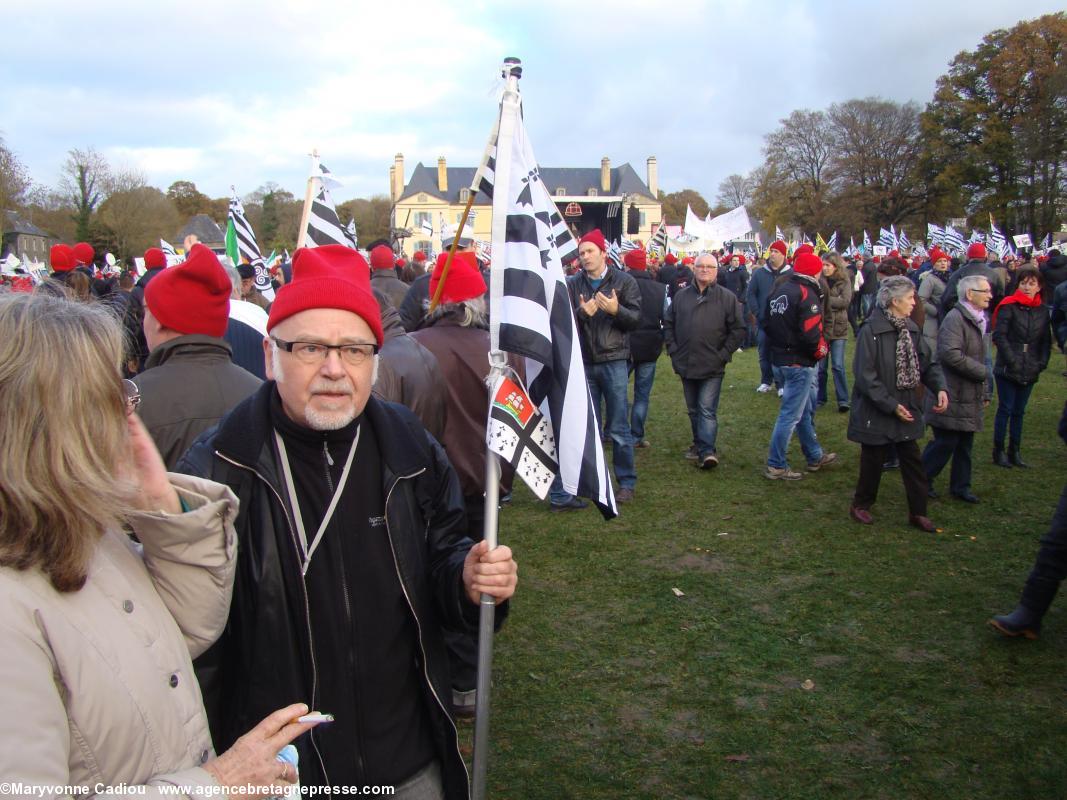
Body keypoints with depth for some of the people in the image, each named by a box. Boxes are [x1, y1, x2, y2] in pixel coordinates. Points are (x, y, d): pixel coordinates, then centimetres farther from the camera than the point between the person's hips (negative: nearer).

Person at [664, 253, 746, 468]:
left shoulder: (727, 297, -3)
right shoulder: (681, 296, 7)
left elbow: (739, 329, -2)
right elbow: (668, 324, 14)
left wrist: (724, 354, -8)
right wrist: (673, 349, 5)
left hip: (712, 368, -4)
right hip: (686, 365, 4)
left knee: (707, 410, -9)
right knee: (693, 410, 15)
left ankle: (706, 450, -10)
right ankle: (700, 444, 28)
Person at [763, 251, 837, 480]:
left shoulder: (780, 290, 10)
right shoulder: (806, 294, -18)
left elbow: (768, 323, 16)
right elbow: (811, 333, -24)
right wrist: (821, 350, -7)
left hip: (781, 356, 10)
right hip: (800, 361, -10)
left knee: (805, 410, 21)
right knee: (791, 414, -2)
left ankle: (815, 456, 33)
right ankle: (776, 466, 3)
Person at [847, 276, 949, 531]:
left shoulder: (910, 329, 3)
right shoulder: (871, 331, -19)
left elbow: (927, 362, 7)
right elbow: (865, 376, -20)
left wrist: (940, 388, -12)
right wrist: (891, 405, -20)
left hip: (906, 408, 6)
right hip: (876, 412, -6)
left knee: (913, 461, 10)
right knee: (873, 460, 8)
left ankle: (917, 512, 22)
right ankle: (860, 505, 29)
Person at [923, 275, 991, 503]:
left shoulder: (977, 319, 16)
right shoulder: (955, 318, -17)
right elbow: (950, 354, -29)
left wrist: (983, 393, 22)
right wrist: (982, 372, -17)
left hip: (970, 396, 9)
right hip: (953, 396, -9)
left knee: (965, 444, 14)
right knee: (945, 443, -4)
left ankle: (961, 486, 25)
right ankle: (922, 481, 12)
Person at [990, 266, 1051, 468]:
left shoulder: (1043, 310, 7)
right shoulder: (1009, 306, -7)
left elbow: (1046, 341, 11)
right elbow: (999, 336, -12)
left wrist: (1042, 363, -1)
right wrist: (1012, 361, -16)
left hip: (1030, 372, 4)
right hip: (1007, 370, -4)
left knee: (1019, 412, 11)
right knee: (1005, 409, 0)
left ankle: (1014, 451, 19)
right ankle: (998, 451, 9)